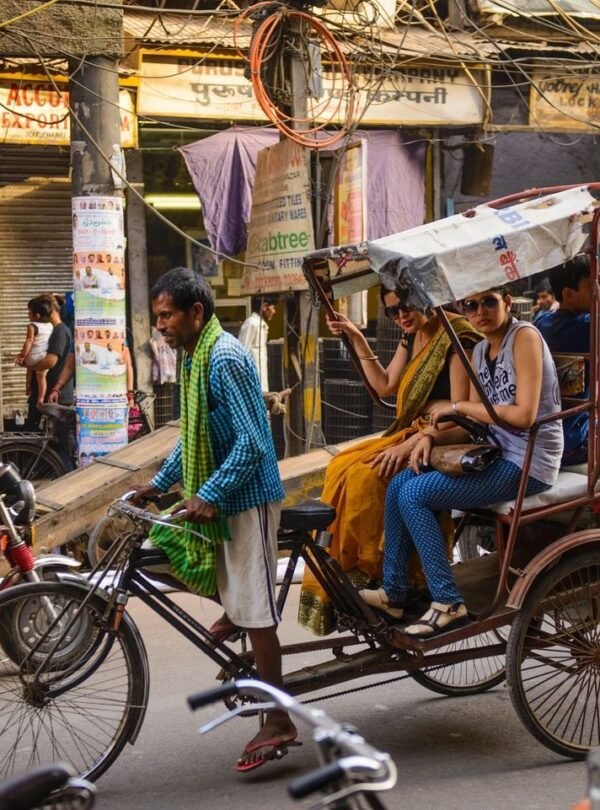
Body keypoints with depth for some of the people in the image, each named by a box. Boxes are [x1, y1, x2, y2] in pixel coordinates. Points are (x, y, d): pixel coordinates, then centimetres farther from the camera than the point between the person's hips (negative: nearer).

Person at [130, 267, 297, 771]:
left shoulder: (225, 359, -19)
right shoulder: (195, 358, 11)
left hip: (246, 498, -10)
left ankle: (279, 721, 3)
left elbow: (251, 442, -23)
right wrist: (158, 484, 16)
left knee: (254, 609, -5)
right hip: (219, 496, 10)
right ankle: (232, 616, 30)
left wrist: (209, 493, -26)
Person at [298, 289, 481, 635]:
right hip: (412, 434, 9)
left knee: (366, 476, -25)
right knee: (341, 467, -11)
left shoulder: (457, 338, -14)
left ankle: (372, 570, -10)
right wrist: (358, 340, 8)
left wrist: (410, 445, -24)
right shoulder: (413, 337, 12)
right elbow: (385, 386, 15)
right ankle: (344, 570, -9)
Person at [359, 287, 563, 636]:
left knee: (414, 493, -16)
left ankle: (449, 603, -10)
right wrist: (432, 436, -8)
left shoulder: (524, 336, -12)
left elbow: (524, 414, -21)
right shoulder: (480, 351, 13)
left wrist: (458, 406, -14)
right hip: (497, 453, 8)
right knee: (399, 484, 0)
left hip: (527, 461, -8)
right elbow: (477, 423, 10)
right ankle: (394, 591, 9)